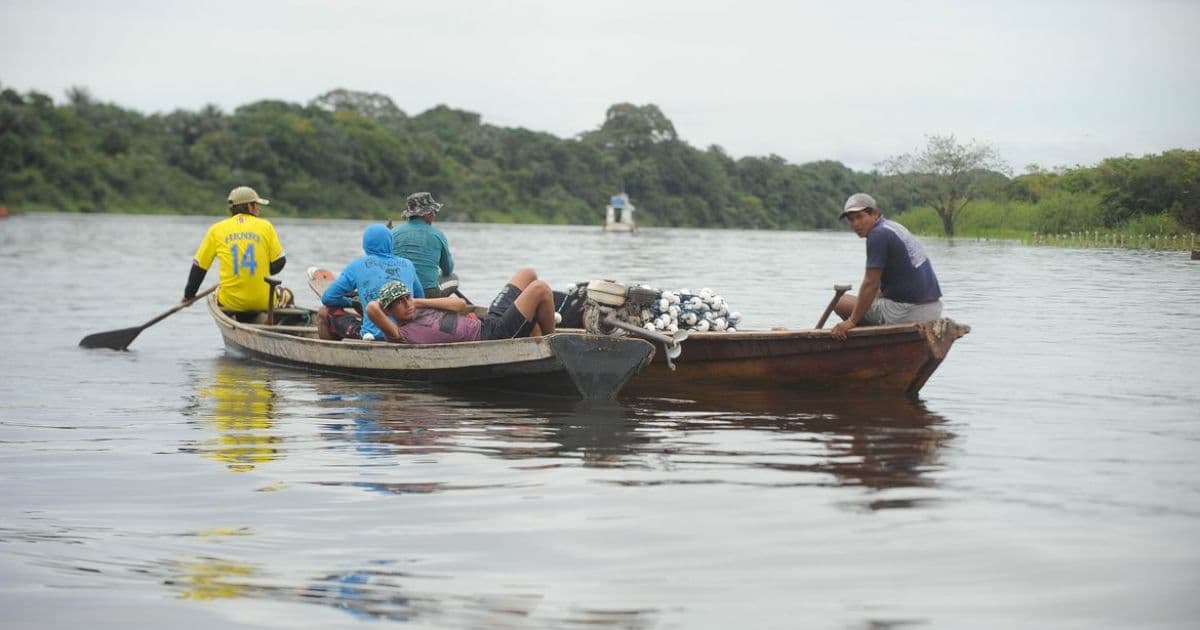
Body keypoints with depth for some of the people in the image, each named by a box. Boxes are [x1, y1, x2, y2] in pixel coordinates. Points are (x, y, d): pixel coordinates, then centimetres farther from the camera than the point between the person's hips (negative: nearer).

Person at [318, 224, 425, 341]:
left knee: (325, 313, 13)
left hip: (375, 335, -5)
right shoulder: (407, 265, 8)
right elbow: (420, 299, 22)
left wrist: (353, 303, 22)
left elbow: (328, 298, 3)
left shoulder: (357, 266, -1)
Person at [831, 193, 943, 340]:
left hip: (907, 312, -10)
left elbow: (871, 284, -16)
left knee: (840, 302, -1)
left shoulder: (878, 235, -13)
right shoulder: (894, 227, 17)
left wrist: (852, 321, -12)